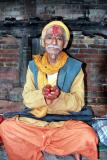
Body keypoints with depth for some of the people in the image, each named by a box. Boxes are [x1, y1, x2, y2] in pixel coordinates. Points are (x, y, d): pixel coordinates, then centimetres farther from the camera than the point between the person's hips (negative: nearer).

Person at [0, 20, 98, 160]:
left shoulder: (75, 67, 0)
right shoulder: (33, 66, 6)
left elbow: (78, 102, -4)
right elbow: (27, 98, 1)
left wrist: (60, 96, -24)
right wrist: (42, 95, -20)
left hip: (65, 121, -2)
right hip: (35, 120, 3)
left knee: (88, 137, -31)